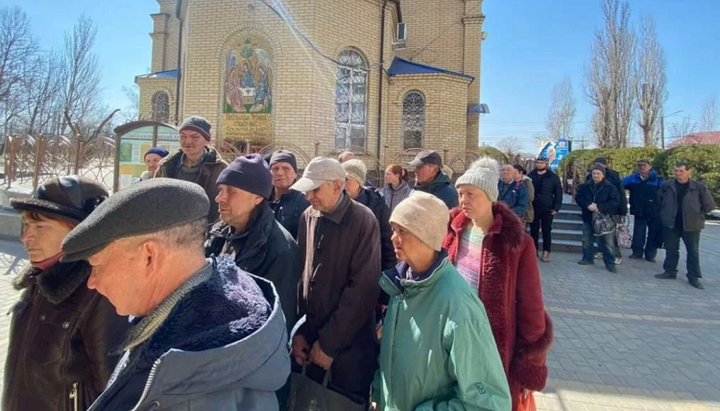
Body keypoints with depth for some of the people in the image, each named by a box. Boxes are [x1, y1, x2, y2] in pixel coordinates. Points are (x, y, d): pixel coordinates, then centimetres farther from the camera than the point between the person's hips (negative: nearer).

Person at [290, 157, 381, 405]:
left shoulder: (363, 220, -16)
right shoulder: (307, 218, 0)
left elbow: (363, 288, -18)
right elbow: (299, 274, 3)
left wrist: (330, 343, -16)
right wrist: (300, 331, -2)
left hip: (349, 344, -4)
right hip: (310, 338, 5)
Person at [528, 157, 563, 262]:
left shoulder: (553, 177, 0)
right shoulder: (530, 176, 3)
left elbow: (558, 193, 0)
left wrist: (556, 208, -8)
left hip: (547, 209, -1)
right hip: (533, 208, 1)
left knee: (546, 231, 6)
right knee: (533, 230, 8)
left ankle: (546, 252, 14)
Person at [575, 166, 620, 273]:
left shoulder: (610, 187, -4)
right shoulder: (585, 186, 5)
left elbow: (615, 202, -10)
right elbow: (578, 198, 1)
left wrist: (599, 207, -22)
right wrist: (587, 205, -17)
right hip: (588, 218, 3)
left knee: (607, 242, 0)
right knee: (587, 240, 14)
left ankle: (610, 263, 9)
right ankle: (588, 258, 29)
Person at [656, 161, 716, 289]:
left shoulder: (699, 187, -7)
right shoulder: (666, 186, 0)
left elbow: (709, 205, 1)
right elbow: (659, 200, 17)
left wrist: (696, 214, 2)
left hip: (691, 225, -2)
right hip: (671, 223, 2)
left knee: (693, 251, 4)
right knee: (671, 249, 10)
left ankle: (694, 277, 12)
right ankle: (670, 271, 23)